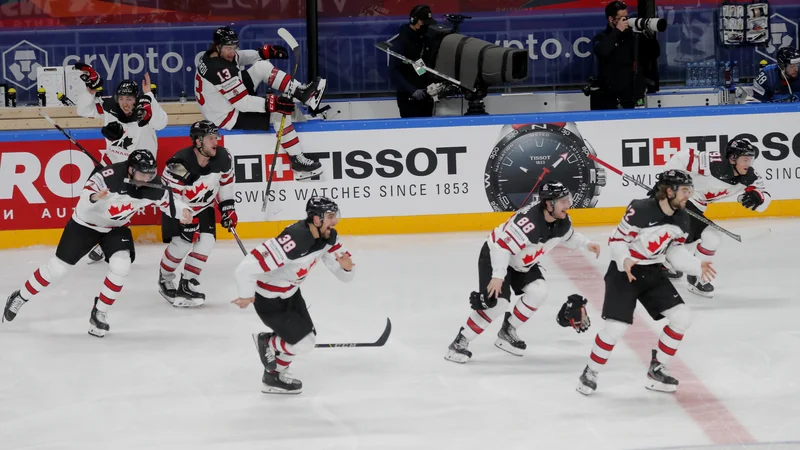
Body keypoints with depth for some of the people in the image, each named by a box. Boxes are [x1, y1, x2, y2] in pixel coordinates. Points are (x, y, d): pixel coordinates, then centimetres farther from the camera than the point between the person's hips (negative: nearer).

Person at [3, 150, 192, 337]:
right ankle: (20, 298, 23)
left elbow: (167, 199, -3)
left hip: (117, 227, 4)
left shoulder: (152, 184, -20)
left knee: (120, 266, -19)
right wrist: (94, 197, -61)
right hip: (86, 223, -4)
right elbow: (83, 205, -39)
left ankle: (100, 313, 0)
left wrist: (183, 210, -22)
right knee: (58, 267, 1)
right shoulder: (108, 176, -36)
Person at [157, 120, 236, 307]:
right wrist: (187, 222, -26)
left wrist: (228, 208, 4)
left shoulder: (222, 157, -16)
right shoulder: (179, 164, -33)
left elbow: (225, 181, 4)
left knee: (206, 242, -12)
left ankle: (187, 285, 0)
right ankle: (165, 279, 11)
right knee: (181, 244, -16)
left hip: (203, 207, 5)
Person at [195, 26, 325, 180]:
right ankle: (297, 160, -8)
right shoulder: (221, 70, -34)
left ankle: (302, 93, 3)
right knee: (280, 112, -15)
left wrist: (264, 52, 0)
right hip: (228, 118, -10)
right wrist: (274, 104, -32)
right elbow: (243, 103, -31)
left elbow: (239, 57, 15)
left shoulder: (213, 54, -6)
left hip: (231, 101, 10)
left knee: (262, 66, 1)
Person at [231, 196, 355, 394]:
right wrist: (247, 296, -21)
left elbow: (344, 275, -3)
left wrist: (347, 266, -28)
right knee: (303, 342, -9)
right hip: (269, 299, -9)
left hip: (290, 292, 9)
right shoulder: (293, 241, -38)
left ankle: (274, 376, 36)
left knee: (308, 337, 16)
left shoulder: (327, 237, -10)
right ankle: (267, 344, 19)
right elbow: (247, 267, -39)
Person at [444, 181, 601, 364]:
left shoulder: (562, 221, -11)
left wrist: (586, 243, 1)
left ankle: (507, 332, 7)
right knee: (498, 302, -19)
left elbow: (568, 236, 14)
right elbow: (502, 246, -38)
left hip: (522, 262, 8)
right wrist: (498, 276, -41)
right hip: (495, 256, -8)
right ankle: (460, 342, -9)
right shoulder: (529, 221, -38)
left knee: (538, 291, -9)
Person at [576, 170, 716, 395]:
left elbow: (674, 251, 9)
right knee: (616, 327, -15)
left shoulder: (681, 218, -1)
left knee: (682, 317, -3)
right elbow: (617, 239, -17)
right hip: (624, 272, -7)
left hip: (653, 274, 7)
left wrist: (697, 266, -1)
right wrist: (624, 261, -34)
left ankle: (656, 370, 11)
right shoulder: (641, 210, -24)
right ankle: (590, 373, 8)